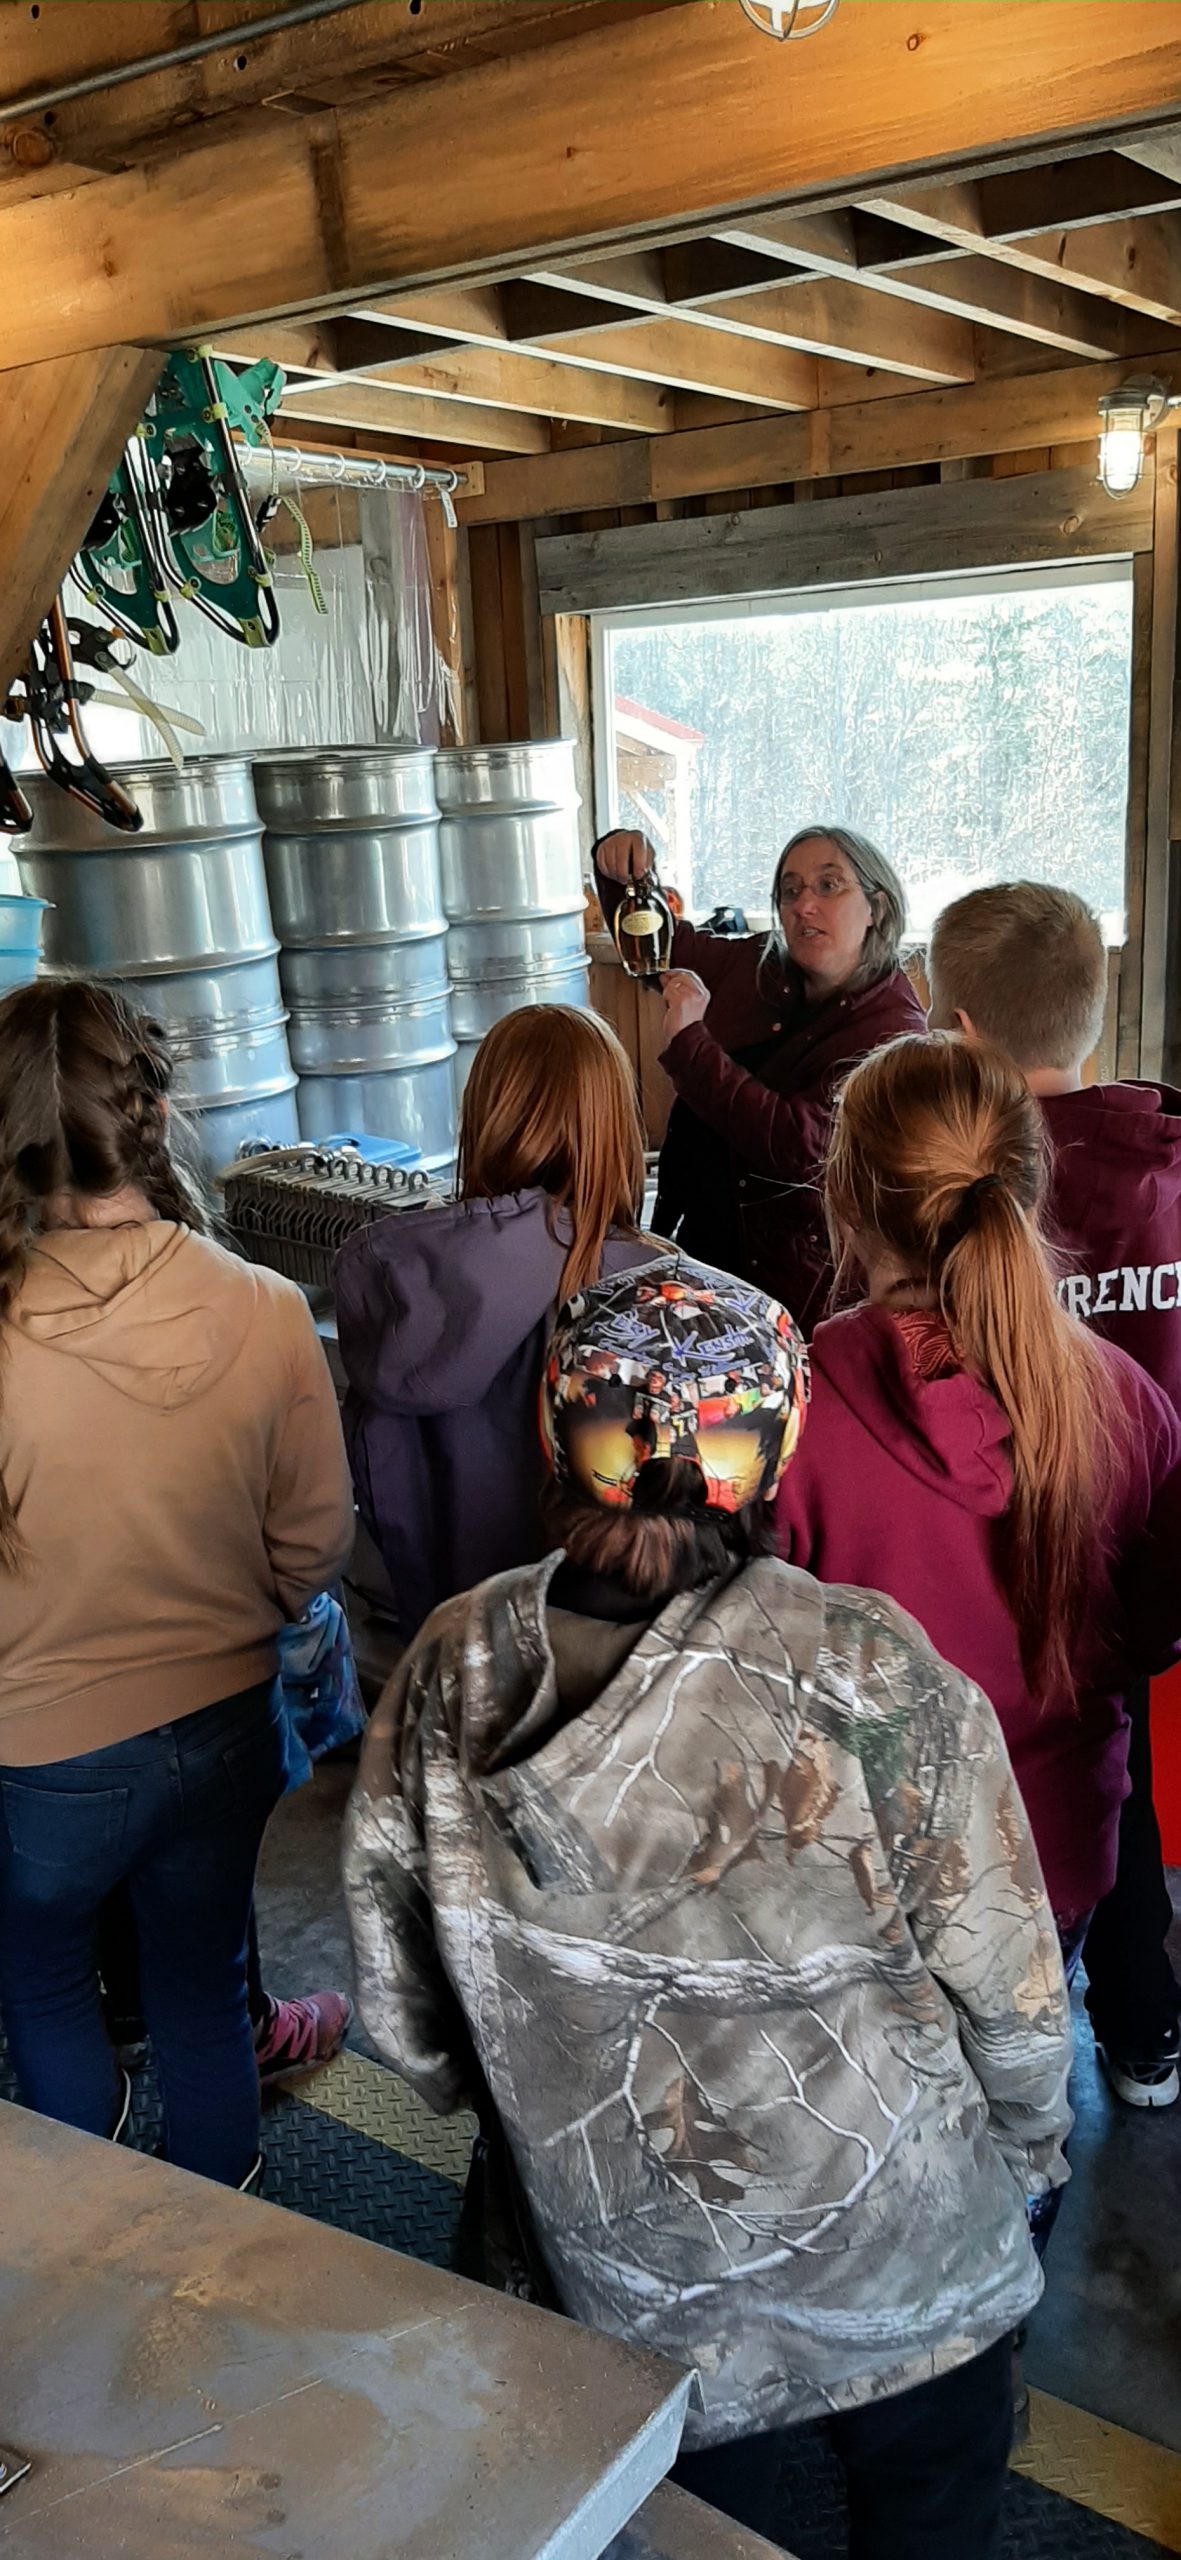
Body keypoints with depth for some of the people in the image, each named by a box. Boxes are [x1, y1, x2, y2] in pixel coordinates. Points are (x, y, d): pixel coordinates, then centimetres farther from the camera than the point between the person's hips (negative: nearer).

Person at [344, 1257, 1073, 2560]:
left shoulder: (452, 1668, -19)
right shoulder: (870, 1674, -28)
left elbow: (400, 1997, -6)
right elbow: (1005, 1978, -17)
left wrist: (505, 2103, 14)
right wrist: (1031, 2141, 4)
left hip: (619, 2257, 3)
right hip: (889, 2255, -2)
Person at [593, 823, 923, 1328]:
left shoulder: (891, 1030, -18)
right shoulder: (757, 965, 2)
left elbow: (801, 1148, -31)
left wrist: (689, 1043, -30)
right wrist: (620, 872, 1)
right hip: (701, 1244, 6)